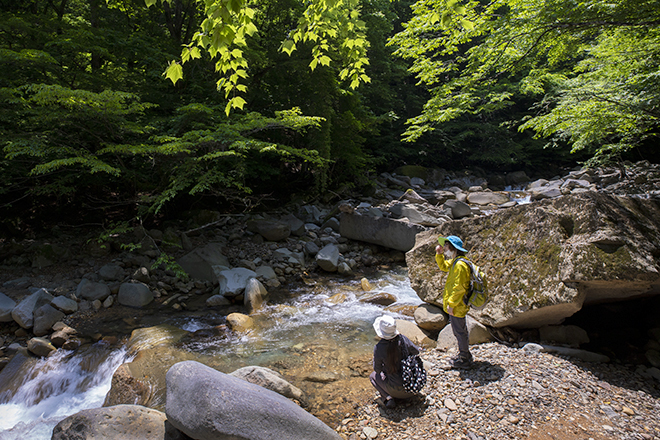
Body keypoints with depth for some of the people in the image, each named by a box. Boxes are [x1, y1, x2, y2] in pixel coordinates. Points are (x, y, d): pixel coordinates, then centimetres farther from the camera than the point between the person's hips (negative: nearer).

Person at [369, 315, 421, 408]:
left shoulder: (379, 348, -21)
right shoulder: (402, 339, -13)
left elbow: (377, 369, -4)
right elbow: (416, 352, 6)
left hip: (397, 388, -4)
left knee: (373, 376, 23)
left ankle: (387, 398, 2)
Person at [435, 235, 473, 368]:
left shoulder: (460, 265, -26)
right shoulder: (454, 261, 5)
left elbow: (459, 288, -26)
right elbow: (443, 267, 26)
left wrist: (451, 304, -21)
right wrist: (439, 254, 10)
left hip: (457, 306, -10)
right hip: (456, 304, 10)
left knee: (459, 332, 3)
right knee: (460, 330, 21)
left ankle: (465, 360, 17)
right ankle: (464, 355, 36)